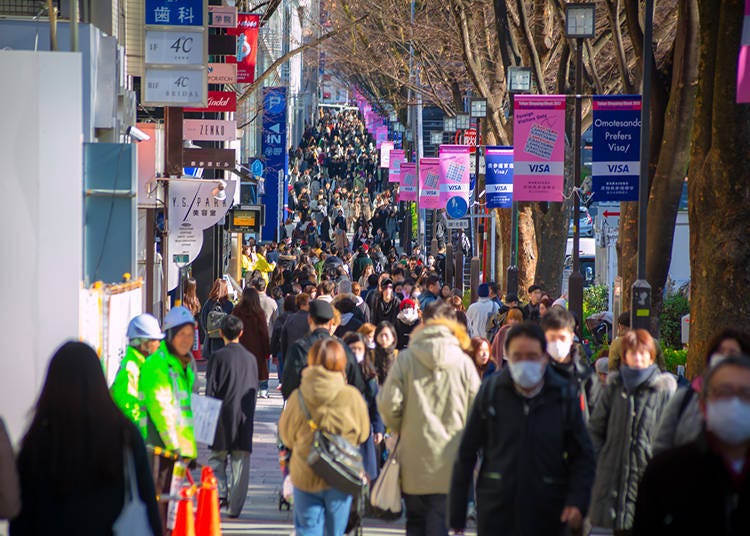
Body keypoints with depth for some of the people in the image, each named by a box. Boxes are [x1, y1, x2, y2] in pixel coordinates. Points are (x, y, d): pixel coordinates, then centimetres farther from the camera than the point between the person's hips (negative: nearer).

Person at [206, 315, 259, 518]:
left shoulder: (219, 357, -7)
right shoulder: (251, 358, 4)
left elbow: (211, 390, -7)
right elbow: (254, 389, 12)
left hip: (223, 417, -3)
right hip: (245, 418, 3)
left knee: (217, 456, 11)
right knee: (241, 462, 5)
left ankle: (220, 492, -9)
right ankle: (235, 506, 5)